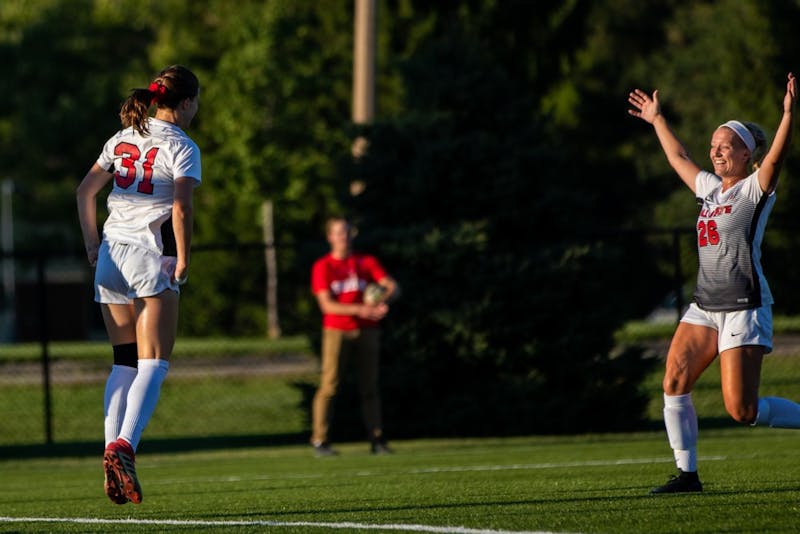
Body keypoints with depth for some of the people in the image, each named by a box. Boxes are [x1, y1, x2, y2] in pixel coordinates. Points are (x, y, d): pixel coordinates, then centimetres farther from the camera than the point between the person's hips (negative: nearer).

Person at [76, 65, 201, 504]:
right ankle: (123, 447, -25)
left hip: (111, 255, 6)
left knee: (124, 363, 12)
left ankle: (113, 449, 2)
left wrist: (92, 245, 20)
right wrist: (183, 259, -11)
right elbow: (181, 208, -16)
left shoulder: (122, 139, 15)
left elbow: (85, 191, 17)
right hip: (151, 258, -6)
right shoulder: (181, 148, -4)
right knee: (153, 364, -7)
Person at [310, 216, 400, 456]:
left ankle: (376, 439, 4)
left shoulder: (367, 262, 10)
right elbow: (327, 305, -9)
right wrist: (359, 310, -21)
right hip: (337, 331, -3)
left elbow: (393, 287, 2)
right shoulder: (322, 267, 1)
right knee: (329, 385, -8)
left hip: (367, 330, 3)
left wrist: (382, 300, -22)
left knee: (369, 387, 3)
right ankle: (320, 441, -8)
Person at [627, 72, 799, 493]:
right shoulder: (710, 187, 16)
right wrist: (656, 120, 42)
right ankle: (687, 473, -2)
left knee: (742, 410, -13)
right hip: (704, 307, 8)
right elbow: (679, 158, 34)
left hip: (745, 308, -7)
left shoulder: (755, 189, -5)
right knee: (674, 379, -8)